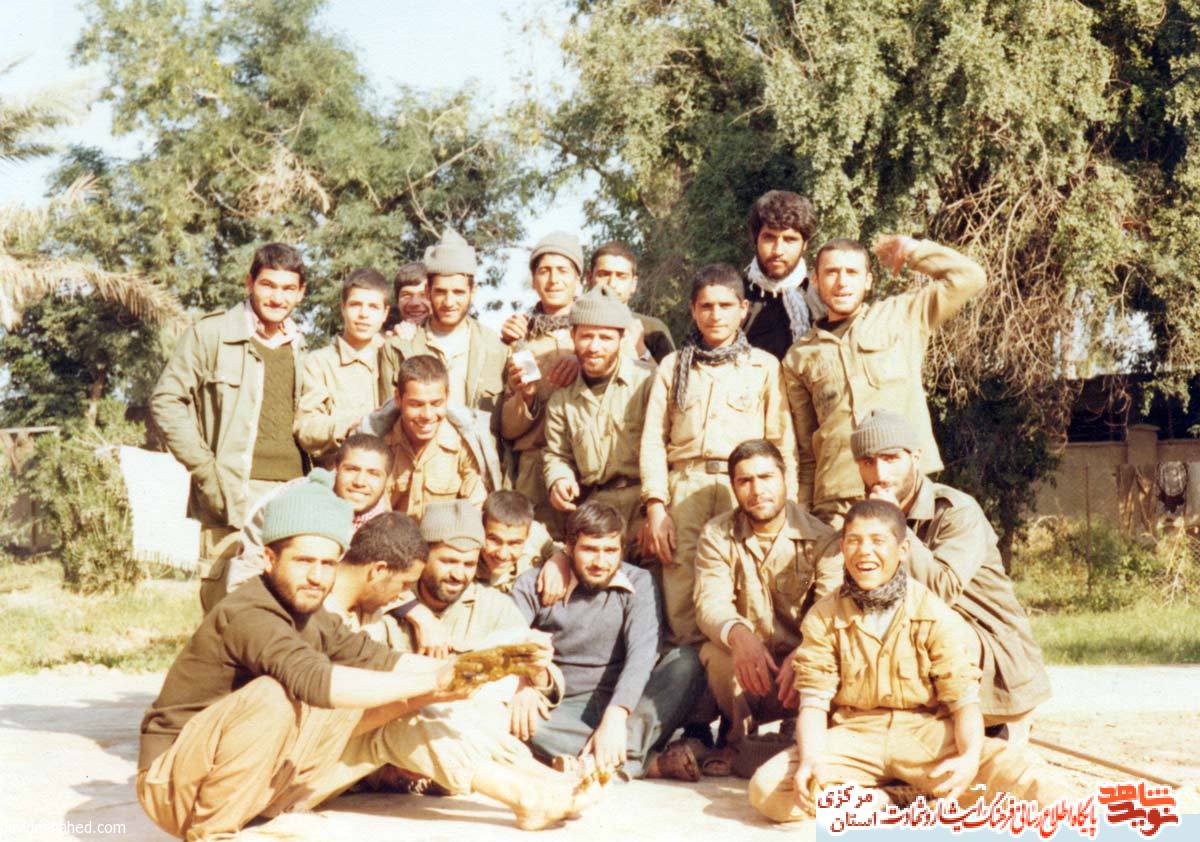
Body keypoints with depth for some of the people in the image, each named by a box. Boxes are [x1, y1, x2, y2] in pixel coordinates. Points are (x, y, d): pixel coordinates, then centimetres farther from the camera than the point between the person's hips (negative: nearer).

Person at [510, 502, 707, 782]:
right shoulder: (534, 585, 3)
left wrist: (615, 717, -28)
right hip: (566, 710, 0)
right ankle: (649, 762, -34)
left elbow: (642, 652, -13)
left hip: (626, 707, 1)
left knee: (686, 659, -24)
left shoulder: (638, 583, 2)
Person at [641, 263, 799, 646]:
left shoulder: (765, 367, 13)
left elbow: (783, 442, 8)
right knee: (681, 591, -7)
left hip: (744, 488, -1)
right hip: (685, 486, 1)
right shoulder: (673, 367, 18)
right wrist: (656, 505, -2)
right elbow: (653, 439, 11)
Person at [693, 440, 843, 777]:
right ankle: (738, 734, -1)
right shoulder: (716, 536, -1)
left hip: (800, 666, 0)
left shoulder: (822, 540, -5)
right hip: (743, 673, 0)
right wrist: (738, 634, -42)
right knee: (716, 652, -32)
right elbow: (710, 603, -17)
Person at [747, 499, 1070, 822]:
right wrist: (810, 761, -24)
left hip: (927, 734, -2)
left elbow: (964, 698, -6)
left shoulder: (936, 615, -3)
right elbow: (814, 701, -3)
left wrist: (970, 758, -27)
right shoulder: (823, 618, 1)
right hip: (855, 737, 3)